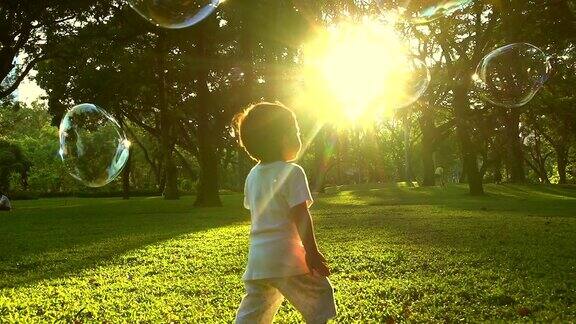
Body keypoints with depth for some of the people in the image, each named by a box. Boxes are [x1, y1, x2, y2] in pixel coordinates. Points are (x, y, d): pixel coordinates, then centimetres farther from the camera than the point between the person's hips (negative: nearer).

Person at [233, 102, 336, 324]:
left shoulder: (253, 175, 11)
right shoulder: (292, 172, -12)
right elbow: (300, 215, -16)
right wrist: (312, 252, -14)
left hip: (257, 258, 7)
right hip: (286, 257, -7)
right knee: (319, 296, 9)